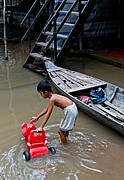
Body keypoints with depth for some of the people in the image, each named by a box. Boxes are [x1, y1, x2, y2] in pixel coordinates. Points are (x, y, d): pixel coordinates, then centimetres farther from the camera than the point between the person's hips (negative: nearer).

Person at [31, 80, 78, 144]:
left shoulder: (52, 99, -18)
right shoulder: (53, 96, 10)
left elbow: (48, 114, -18)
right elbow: (47, 109, 20)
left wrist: (41, 127, -14)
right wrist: (37, 117, 25)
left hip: (70, 111, -10)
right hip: (73, 108, 10)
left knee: (61, 131, 4)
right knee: (64, 129, 28)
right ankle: (65, 140, 46)